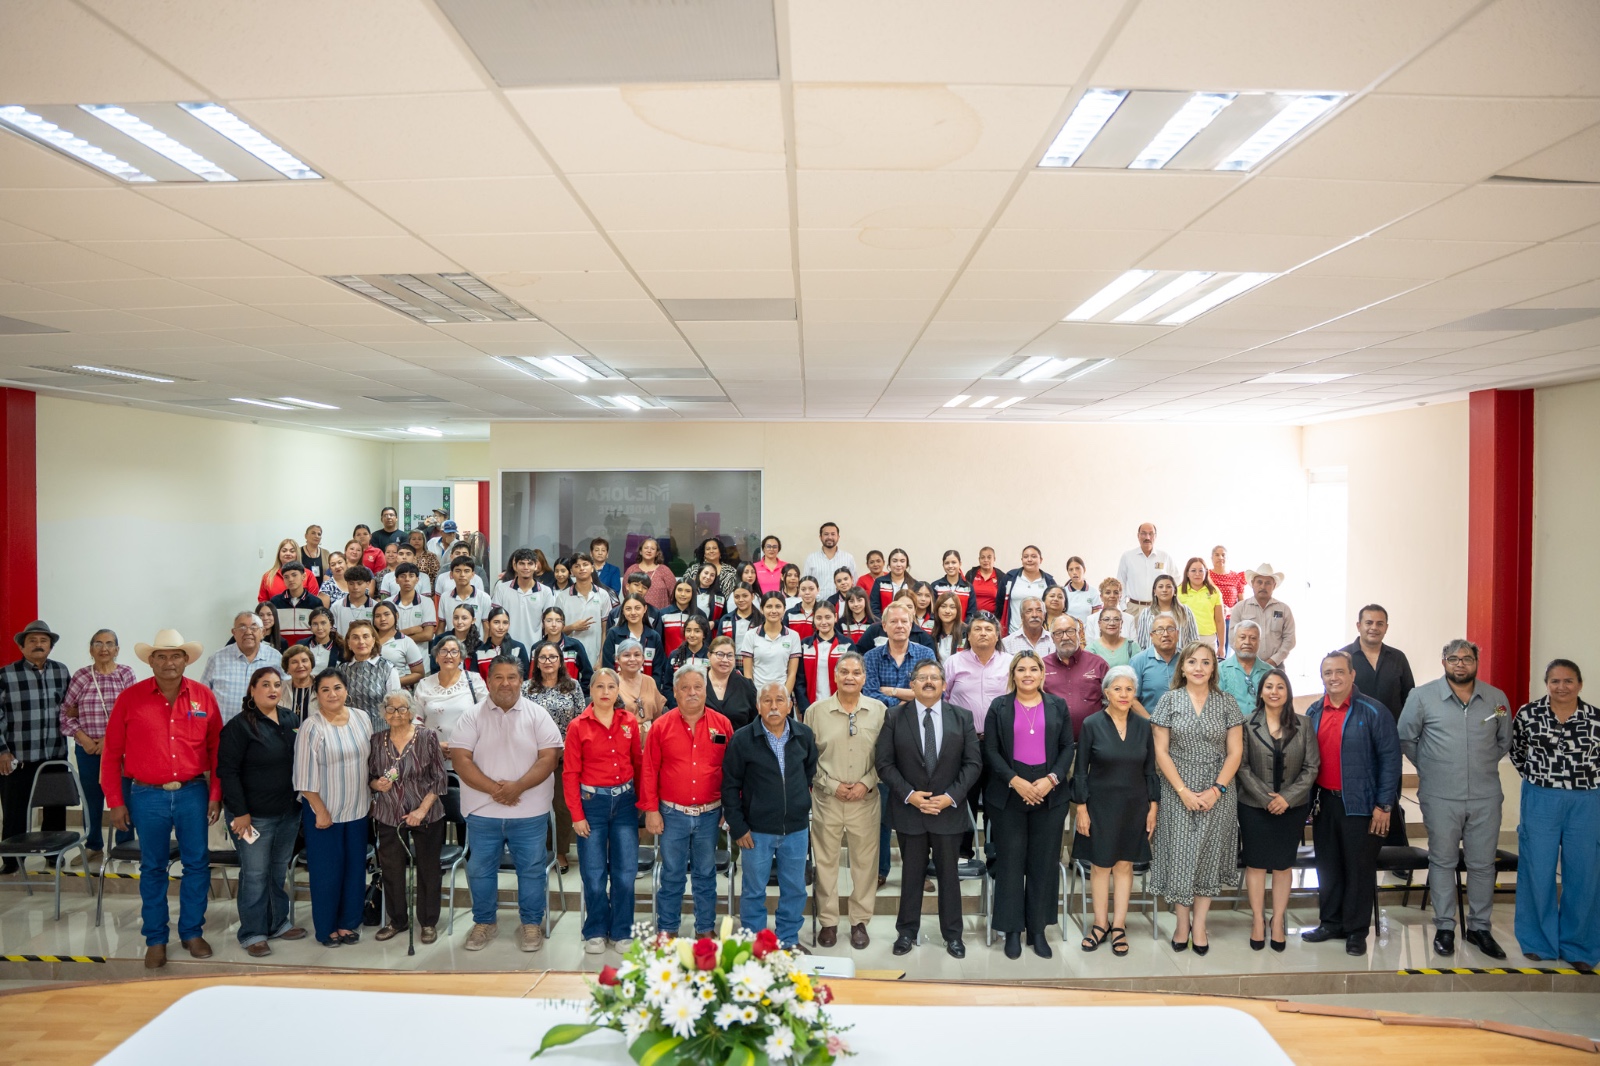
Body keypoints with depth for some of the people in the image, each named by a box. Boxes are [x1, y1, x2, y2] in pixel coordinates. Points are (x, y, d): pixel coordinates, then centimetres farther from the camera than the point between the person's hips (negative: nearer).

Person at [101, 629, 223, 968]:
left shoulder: (203, 696, 0)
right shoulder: (130, 698, -3)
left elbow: (216, 750, 4)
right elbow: (111, 754, 1)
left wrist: (216, 794, 1)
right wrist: (115, 802, -1)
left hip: (193, 793, 1)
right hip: (147, 796, -1)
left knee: (197, 863, 7)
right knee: (153, 867, 10)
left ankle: (192, 932, 23)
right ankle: (155, 939, 23)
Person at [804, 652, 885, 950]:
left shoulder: (879, 711, -1)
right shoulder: (816, 711, -2)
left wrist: (866, 783, -10)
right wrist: (832, 785, -8)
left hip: (866, 800, 0)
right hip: (826, 799, 0)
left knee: (865, 861, 8)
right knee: (826, 861, 8)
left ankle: (860, 922, 24)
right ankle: (827, 921, 22)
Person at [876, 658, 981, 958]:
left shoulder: (962, 717, 1)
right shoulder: (895, 717, -3)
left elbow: (973, 762, -1)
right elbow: (885, 763, -4)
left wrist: (951, 796, -12)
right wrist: (909, 794, -14)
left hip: (949, 808, 1)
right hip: (909, 809, 0)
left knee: (948, 872, 11)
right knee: (911, 872, 11)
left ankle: (952, 934, 25)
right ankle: (907, 931, 26)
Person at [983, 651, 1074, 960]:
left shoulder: (1058, 705, 7)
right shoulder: (999, 706, 2)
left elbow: (1067, 748, 4)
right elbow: (991, 751, -2)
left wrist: (1051, 779, -11)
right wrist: (1015, 781, -14)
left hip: (1050, 794, 2)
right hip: (1008, 795, -1)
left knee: (1044, 863, 6)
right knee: (1010, 862, 3)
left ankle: (1038, 929, 18)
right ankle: (1012, 930, 14)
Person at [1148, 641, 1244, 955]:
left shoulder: (1226, 703, 2)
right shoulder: (1169, 700, -1)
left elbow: (1235, 752, 1)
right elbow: (1161, 751, -3)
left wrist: (1216, 790, -10)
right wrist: (1184, 791, -11)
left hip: (1217, 795, 1)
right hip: (1177, 793, -1)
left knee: (1208, 857, 6)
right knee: (1179, 855, 2)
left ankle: (1199, 925, 17)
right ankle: (1182, 923, 16)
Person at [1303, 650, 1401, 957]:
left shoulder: (1373, 712, -8)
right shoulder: (1314, 713, 7)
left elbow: (1390, 758, -9)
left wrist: (1383, 805, -11)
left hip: (1360, 804, -4)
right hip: (1324, 802, 5)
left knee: (1359, 868, 5)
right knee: (1328, 866, 13)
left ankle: (1356, 930, 17)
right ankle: (1330, 922, 26)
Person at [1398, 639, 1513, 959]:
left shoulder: (1497, 699, 4)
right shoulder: (1422, 696, -4)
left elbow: (1504, 741, 17)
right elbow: (1405, 738, 4)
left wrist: (1482, 766, 14)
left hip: (1485, 797, 2)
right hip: (1439, 797, -2)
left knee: (1482, 864, 9)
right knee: (1442, 861, 7)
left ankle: (1480, 927, 23)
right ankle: (1444, 927, 17)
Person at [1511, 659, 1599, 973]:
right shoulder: (1528, 714, -4)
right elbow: (1515, 749, 10)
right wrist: (1536, 777, 7)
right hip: (1541, 800, 0)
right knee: (1538, 871, 5)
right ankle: (1539, 940, 21)